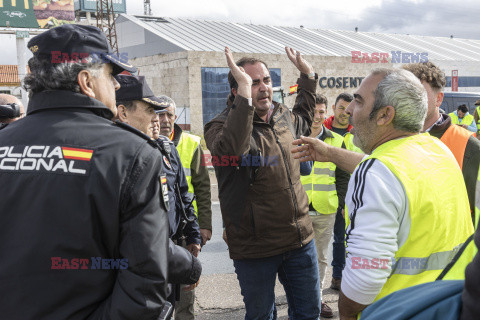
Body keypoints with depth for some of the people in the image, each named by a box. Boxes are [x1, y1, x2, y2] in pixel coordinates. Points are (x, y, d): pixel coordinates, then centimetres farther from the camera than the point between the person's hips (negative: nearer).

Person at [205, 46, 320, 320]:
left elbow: (303, 120, 35)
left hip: (301, 239, 5)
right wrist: (245, 90, -37)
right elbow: (231, 148, -37)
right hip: (255, 248, -5)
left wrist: (308, 75, 28)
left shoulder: (284, 116, 8)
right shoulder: (221, 126, -12)